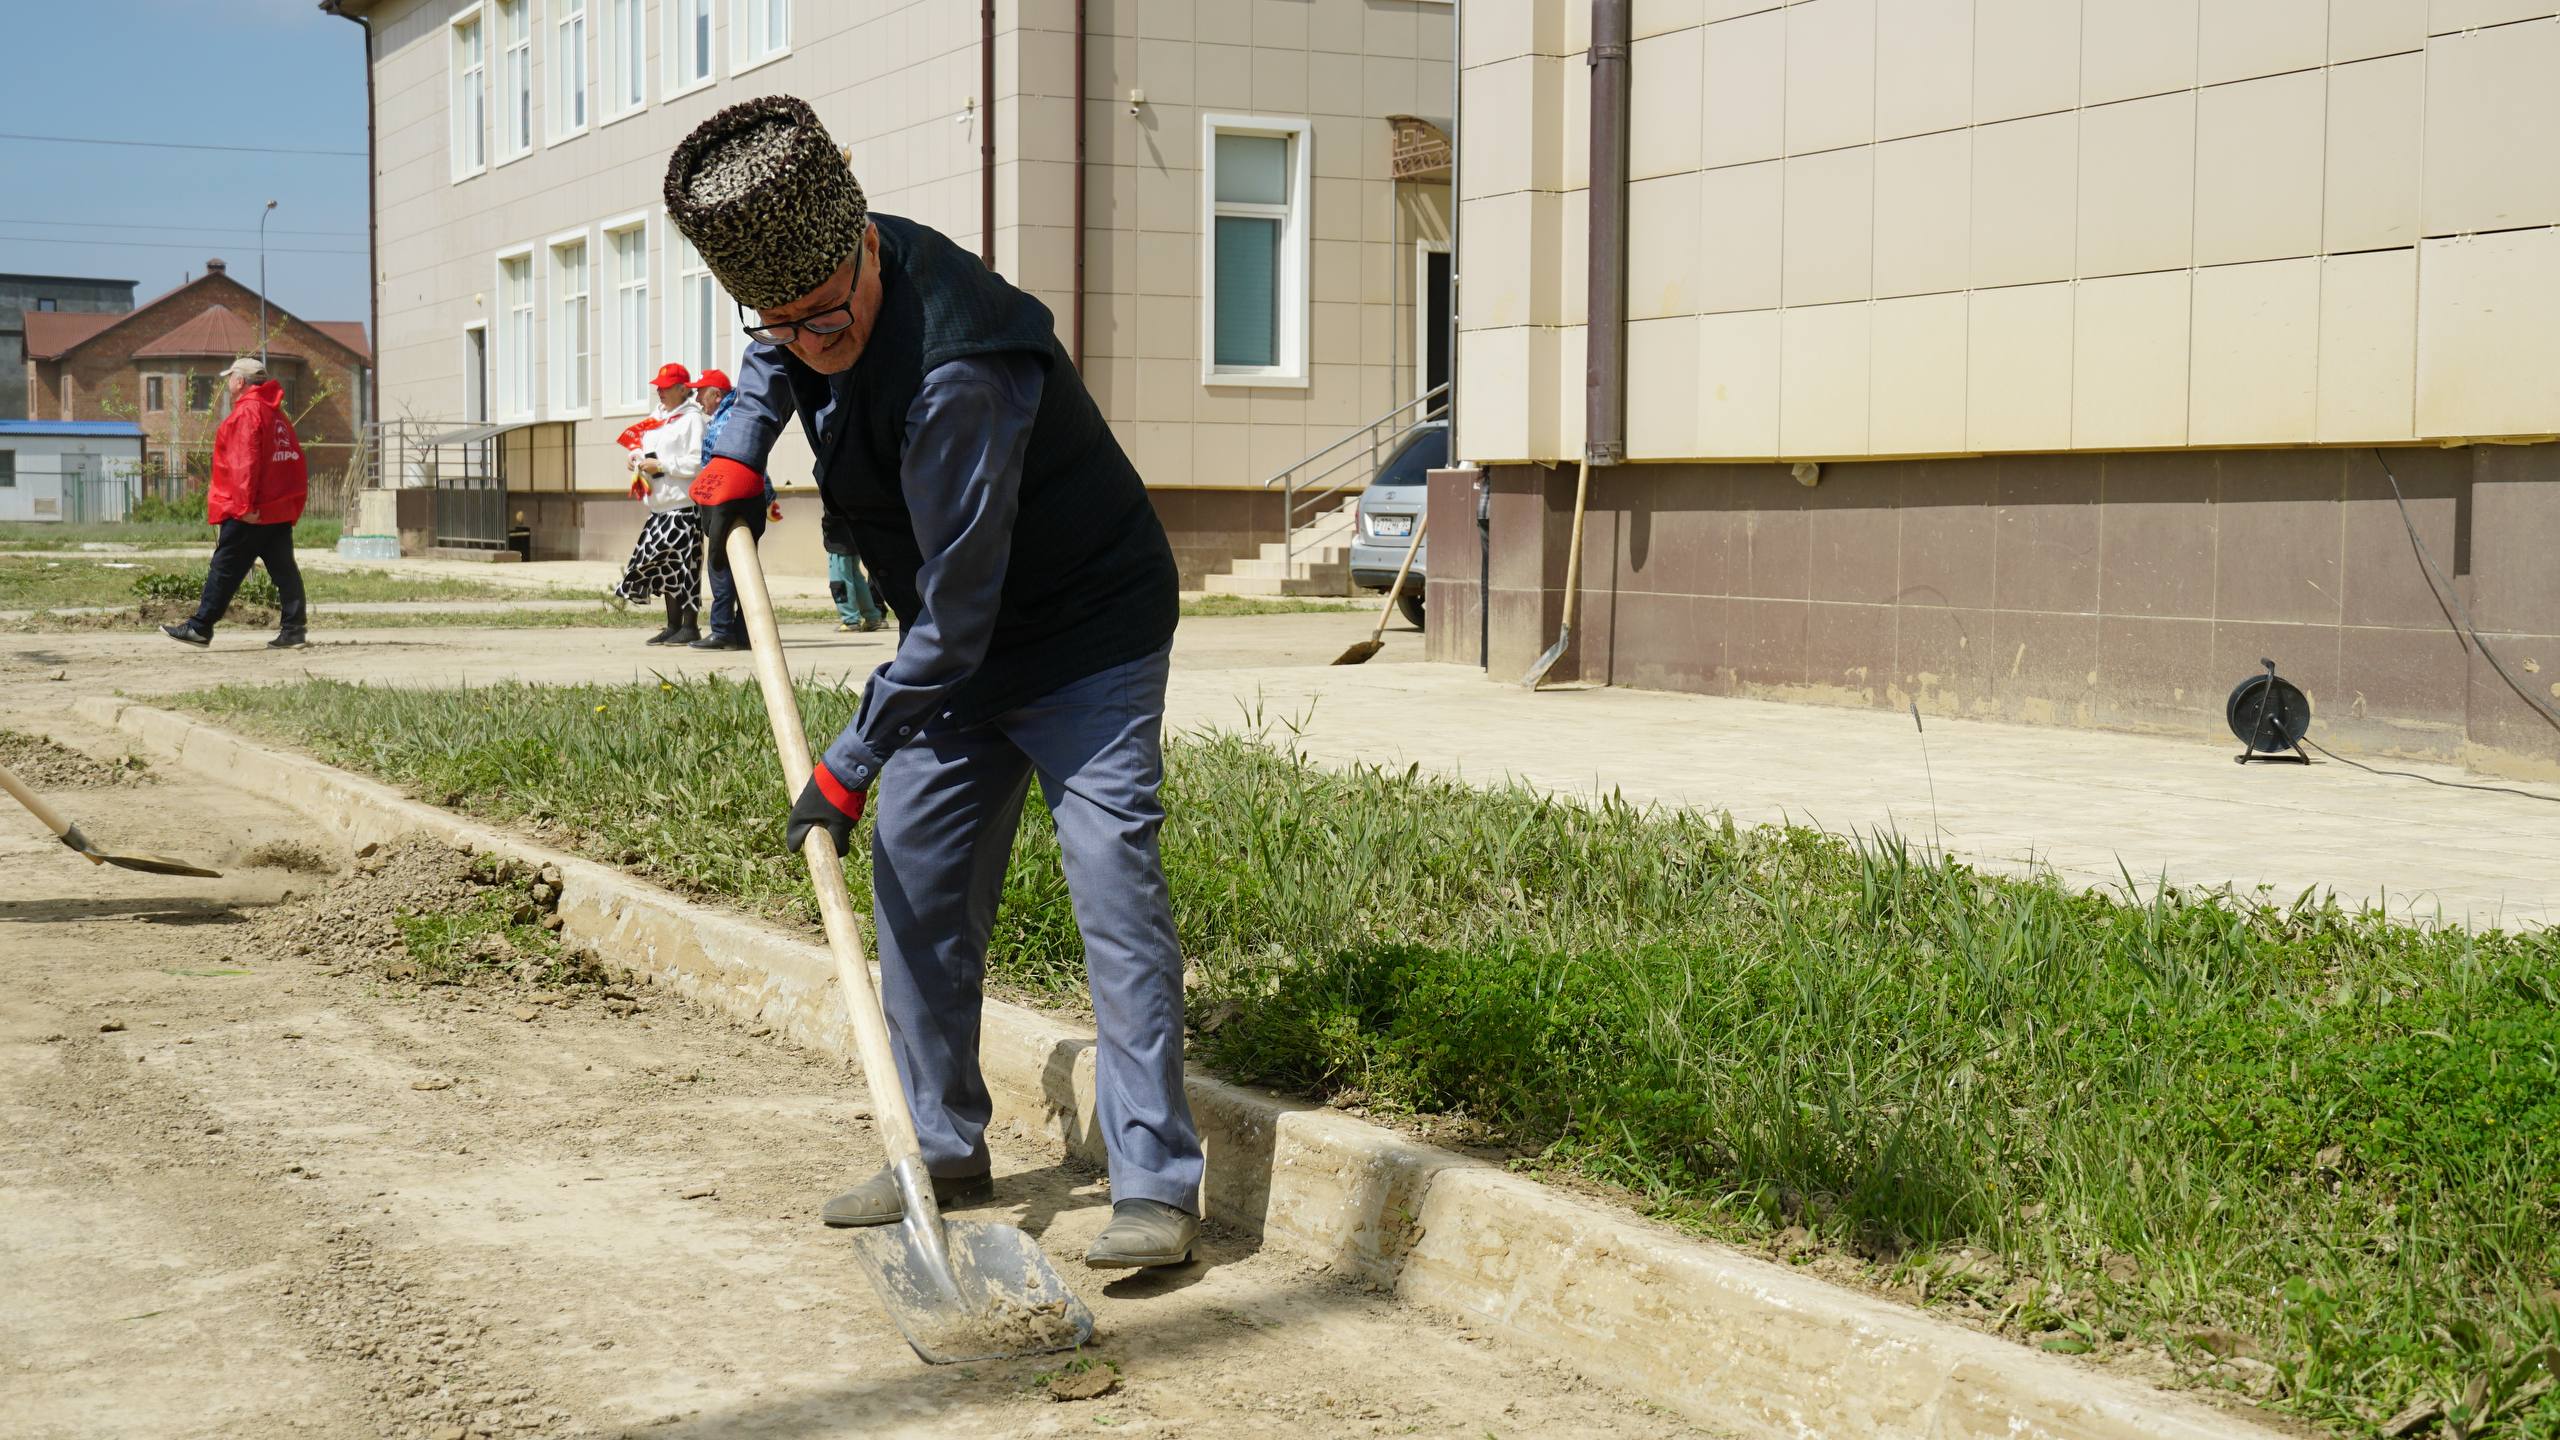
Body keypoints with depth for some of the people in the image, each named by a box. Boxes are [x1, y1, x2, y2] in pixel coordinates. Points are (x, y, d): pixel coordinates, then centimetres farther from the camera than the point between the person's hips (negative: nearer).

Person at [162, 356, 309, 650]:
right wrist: (295, 502, 19)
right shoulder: (277, 414, 17)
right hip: (281, 511, 8)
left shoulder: (246, 413, -11)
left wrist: (245, 505, -22)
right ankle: (295, 627, 1)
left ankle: (199, 628, 2)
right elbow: (296, 463, 18)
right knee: (283, 568, 6)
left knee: (224, 570, -2)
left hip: (249, 514, -8)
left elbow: (245, 462, -20)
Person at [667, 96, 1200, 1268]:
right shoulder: (817, 290, -7)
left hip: (1089, 640, -9)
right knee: (917, 880, 9)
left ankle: (1156, 1187, -13)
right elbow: (776, 355, 22)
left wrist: (851, 761, -23)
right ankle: (945, 1152, 21)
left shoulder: (955, 371, -34)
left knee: (1113, 884, -15)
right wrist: (737, 446, 3)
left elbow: (954, 615, -30)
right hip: (960, 654, 9)